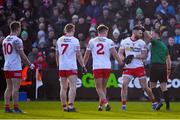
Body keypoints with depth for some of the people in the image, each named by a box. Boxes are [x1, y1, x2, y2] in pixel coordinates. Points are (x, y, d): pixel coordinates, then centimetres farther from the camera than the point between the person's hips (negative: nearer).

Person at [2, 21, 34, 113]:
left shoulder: (5, 40, 12)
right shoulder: (17, 40, -12)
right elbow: (22, 54, -14)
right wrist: (30, 64, -5)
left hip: (7, 67, 7)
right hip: (15, 68, -7)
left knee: (9, 87, 10)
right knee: (16, 88, -5)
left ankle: (7, 107, 8)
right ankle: (15, 108, -5)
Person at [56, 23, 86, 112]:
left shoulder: (59, 40, 8)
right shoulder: (75, 40, -6)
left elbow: (57, 55, 14)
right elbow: (78, 55, -6)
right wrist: (83, 66, 2)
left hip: (61, 67, 5)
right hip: (71, 67, -5)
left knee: (63, 87, 10)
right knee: (73, 87, -6)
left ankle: (64, 106, 12)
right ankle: (70, 105, -17)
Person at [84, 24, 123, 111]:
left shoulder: (92, 41, 6)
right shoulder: (109, 41, 2)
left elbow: (86, 55, 13)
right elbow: (114, 54, -7)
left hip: (96, 67, -1)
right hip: (107, 67, 1)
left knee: (99, 88, 0)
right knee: (103, 87, 16)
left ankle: (105, 103, -21)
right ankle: (100, 105, 20)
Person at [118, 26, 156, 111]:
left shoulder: (142, 43, 1)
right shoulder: (124, 41, 3)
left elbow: (144, 56, -3)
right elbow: (120, 53, 6)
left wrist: (134, 56, -17)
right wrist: (124, 59, -15)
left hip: (139, 67, -1)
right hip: (128, 67, 1)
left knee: (144, 87, 1)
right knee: (124, 85, -13)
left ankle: (154, 103, 18)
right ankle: (123, 105, -7)